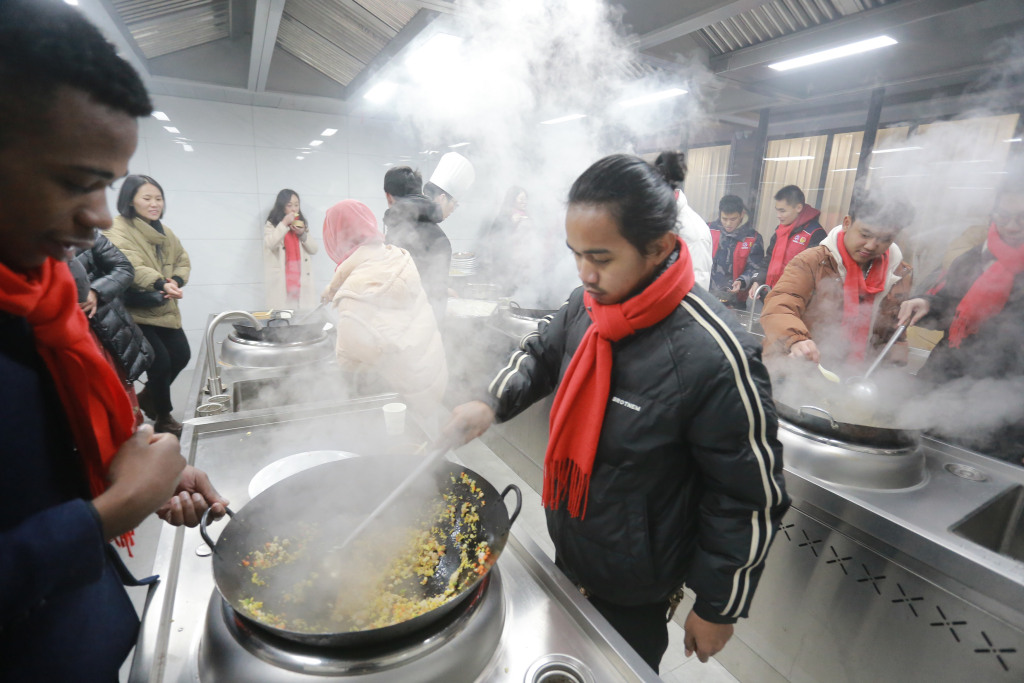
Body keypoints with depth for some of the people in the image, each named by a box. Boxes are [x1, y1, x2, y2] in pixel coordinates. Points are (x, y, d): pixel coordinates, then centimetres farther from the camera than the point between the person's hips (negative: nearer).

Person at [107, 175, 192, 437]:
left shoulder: (163, 230, 13)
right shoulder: (118, 229, -12)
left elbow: (183, 260, 9)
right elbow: (130, 265, -28)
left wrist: (176, 281, -12)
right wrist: (160, 283, -42)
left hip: (164, 309, 7)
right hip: (135, 312, -7)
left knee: (181, 356, 8)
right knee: (161, 362, -7)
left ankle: (146, 398, 35)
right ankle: (163, 419, 16)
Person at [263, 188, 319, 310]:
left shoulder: (301, 225, 18)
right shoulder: (271, 225, 5)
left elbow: (314, 249, 11)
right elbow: (271, 244, -13)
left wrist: (302, 234, -5)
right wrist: (284, 223, -13)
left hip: (302, 278, 3)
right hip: (281, 279, -3)